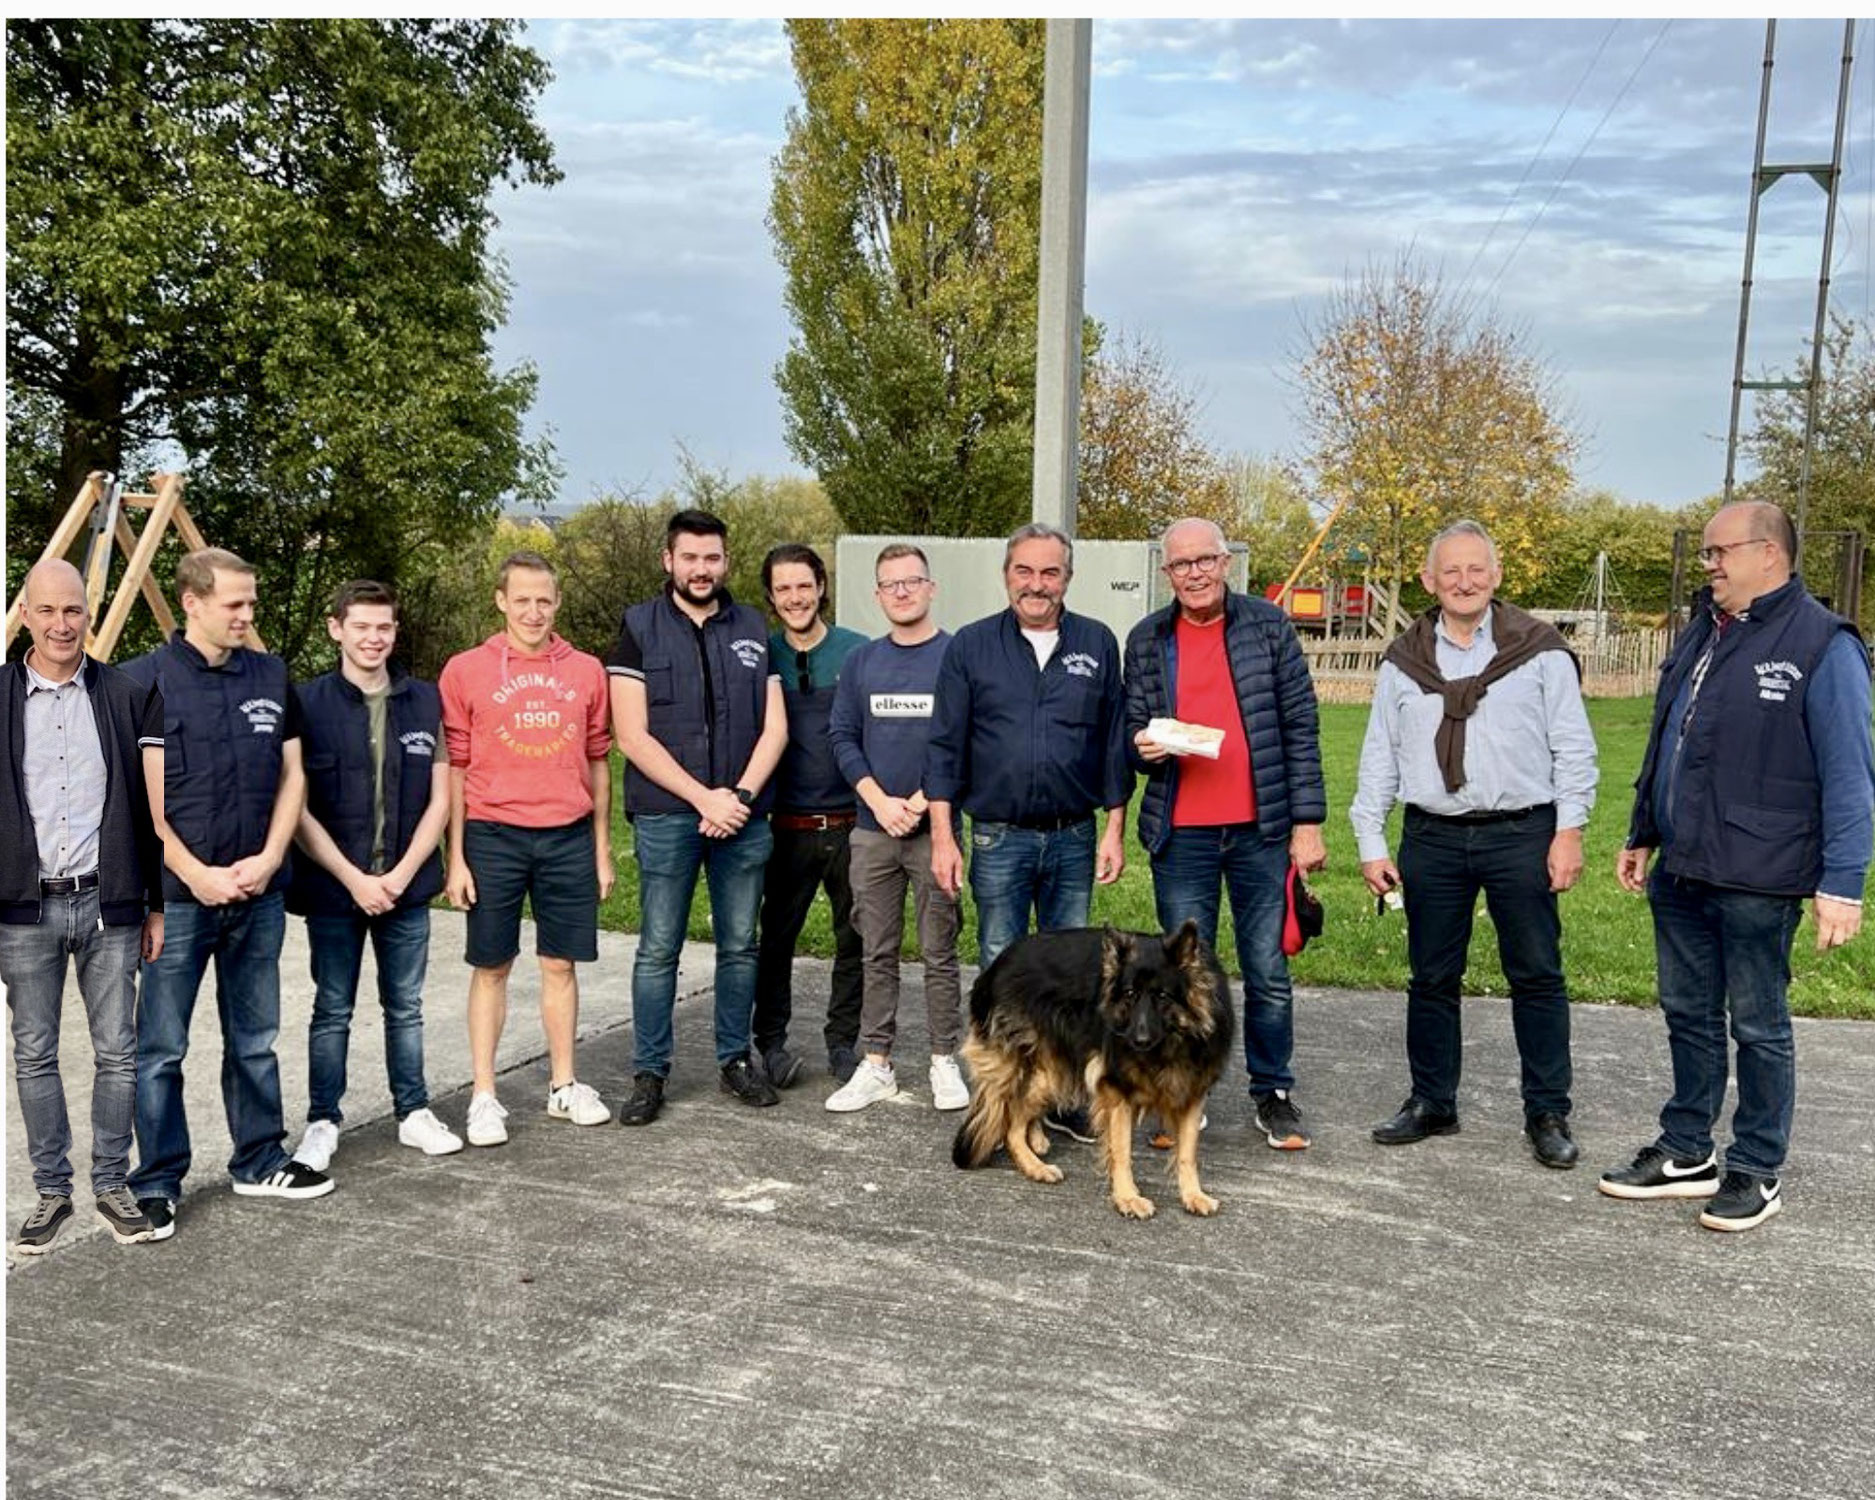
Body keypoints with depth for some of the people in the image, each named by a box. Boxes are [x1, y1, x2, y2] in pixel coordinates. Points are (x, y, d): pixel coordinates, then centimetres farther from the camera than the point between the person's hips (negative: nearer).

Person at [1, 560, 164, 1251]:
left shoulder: (129, 696, 3)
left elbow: (151, 810, 6)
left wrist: (158, 903, 4)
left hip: (108, 903, 0)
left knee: (117, 1053, 5)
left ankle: (112, 1186, 19)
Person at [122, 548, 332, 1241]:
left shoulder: (271, 676, 7)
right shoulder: (143, 681, -5)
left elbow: (292, 777, 8)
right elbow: (137, 798, -8)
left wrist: (268, 860, -4)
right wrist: (197, 874, -13)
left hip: (259, 894, 4)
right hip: (175, 895, -4)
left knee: (255, 1040, 14)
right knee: (160, 1049, 4)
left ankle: (259, 1162, 27)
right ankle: (156, 1183, 15)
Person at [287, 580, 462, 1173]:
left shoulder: (426, 701, 3)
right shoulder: (308, 703, -5)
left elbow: (439, 799, 3)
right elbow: (297, 807, -7)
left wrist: (402, 873, -8)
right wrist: (354, 878, -12)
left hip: (407, 886, 2)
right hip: (332, 887, -2)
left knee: (405, 1007, 13)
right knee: (332, 1011, 8)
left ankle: (414, 1112, 25)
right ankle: (323, 1121, 21)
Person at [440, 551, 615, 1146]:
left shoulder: (586, 671, 6)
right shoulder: (465, 670, -1)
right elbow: (453, 767, -1)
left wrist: (602, 848, 10)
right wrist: (456, 857, -4)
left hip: (568, 838, 2)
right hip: (494, 838, -2)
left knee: (561, 963, 10)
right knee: (491, 967, 6)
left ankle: (564, 1085, 22)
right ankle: (484, 1096, 15)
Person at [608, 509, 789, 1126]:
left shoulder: (752, 629, 9)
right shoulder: (639, 627, 0)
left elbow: (774, 727, 5)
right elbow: (633, 736, -7)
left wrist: (741, 795, -10)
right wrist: (704, 798, -12)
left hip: (744, 816, 3)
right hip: (665, 816, -3)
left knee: (740, 945, 10)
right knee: (658, 949, 3)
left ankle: (735, 1058, 24)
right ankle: (649, 1073, 13)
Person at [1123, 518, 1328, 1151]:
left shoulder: (1268, 626, 1)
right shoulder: (1146, 640, 6)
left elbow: (1301, 729, 1)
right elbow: (1133, 729, 12)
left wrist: (1307, 823, -4)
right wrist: (1141, 745, -13)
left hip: (1261, 829, -1)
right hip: (1180, 834, 1)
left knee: (1268, 971, 6)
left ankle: (1274, 1093, 21)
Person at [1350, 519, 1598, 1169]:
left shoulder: (1539, 650, 1)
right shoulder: (1403, 660, 8)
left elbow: (1573, 746, 1)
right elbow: (1379, 757, 10)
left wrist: (1569, 829, -6)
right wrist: (1371, 842, 5)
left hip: (1521, 834, -2)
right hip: (1431, 839, 3)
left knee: (1537, 976, 4)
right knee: (1432, 978, 10)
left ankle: (1548, 1113, 16)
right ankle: (1431, 1103, 23)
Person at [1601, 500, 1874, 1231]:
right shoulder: (1702, 632, 12)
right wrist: (1642, 835, 21)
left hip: (1757, 882, -7)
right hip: (1680, 873, 7)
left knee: (1758, 1026, 6)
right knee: (1688, 1014, 15)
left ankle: (1758, 1172, 20)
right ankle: (1685, 1154, 28)